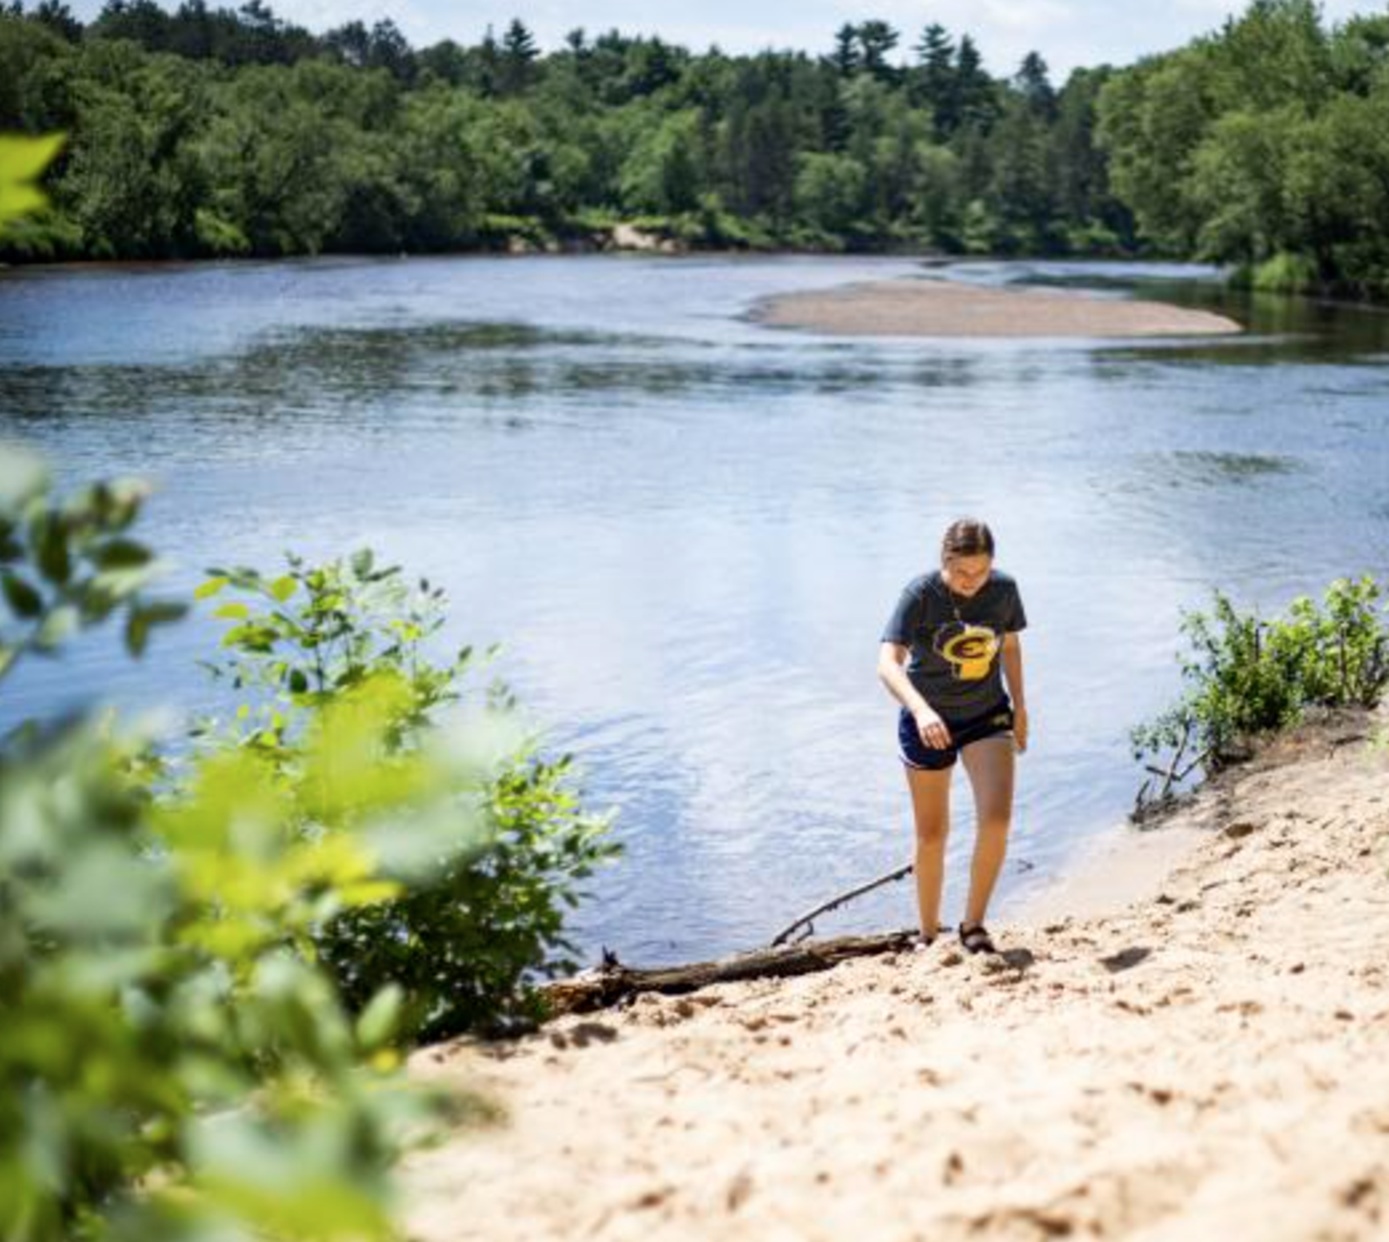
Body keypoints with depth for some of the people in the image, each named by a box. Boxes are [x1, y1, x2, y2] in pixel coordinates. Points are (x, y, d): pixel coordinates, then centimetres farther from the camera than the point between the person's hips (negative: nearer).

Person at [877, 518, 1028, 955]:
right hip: (928, 722, -2)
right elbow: (888, 663, -31)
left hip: (987, 715, 2)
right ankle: (929, 935, 25)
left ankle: (973, 925, 1)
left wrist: (1019, 705, 10)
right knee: (932, 835, 7)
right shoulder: (921, 594, -22)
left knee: (997, 817, -16)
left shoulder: (1004, 589, -10)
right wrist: (921, 710, -46)